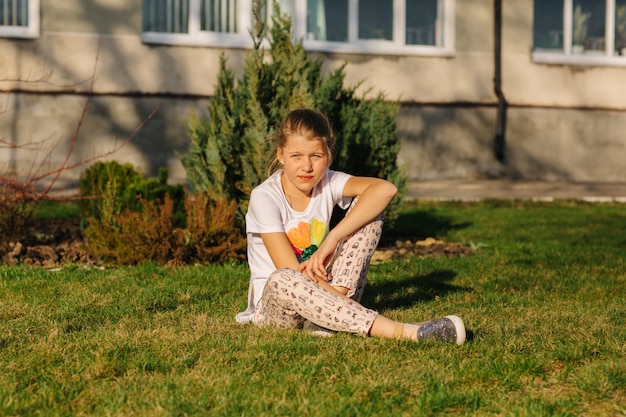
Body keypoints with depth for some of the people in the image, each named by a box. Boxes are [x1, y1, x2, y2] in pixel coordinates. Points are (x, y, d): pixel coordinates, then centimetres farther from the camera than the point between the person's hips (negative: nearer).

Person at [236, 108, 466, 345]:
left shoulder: (327, 183, -5)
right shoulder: (265, 197, -15)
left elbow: (385, 189, -24)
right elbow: (290, 273, -21)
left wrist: (332, 239, -31)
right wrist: (348, 303, -26)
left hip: (319, 288, 4)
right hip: (273, 302, -3)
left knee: (367, 206, -10)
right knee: (281, 281, -43)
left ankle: (330, 310, -23)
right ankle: (403, 331, -48)